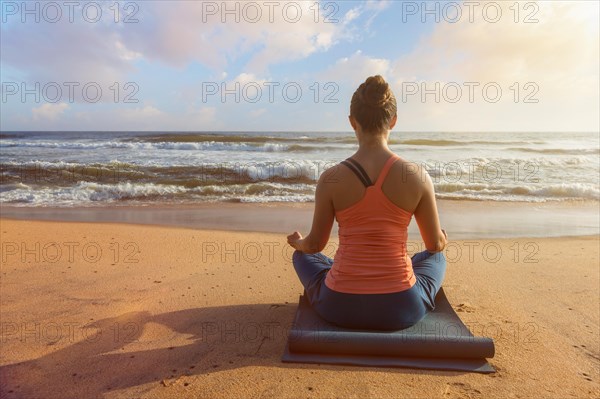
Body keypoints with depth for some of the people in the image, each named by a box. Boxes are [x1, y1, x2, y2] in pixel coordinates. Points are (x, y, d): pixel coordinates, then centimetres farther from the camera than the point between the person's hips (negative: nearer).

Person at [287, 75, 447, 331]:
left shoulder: (330, 179, -11)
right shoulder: (418, 176, -10)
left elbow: (315, 245, 1)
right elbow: (436, 245, 3)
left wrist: (298, 243, 25)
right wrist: (443, 239, 28)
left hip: (340, 308, 0)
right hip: (402, 310, 1)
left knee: (302, 256, 32)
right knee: (436, 258, 33)